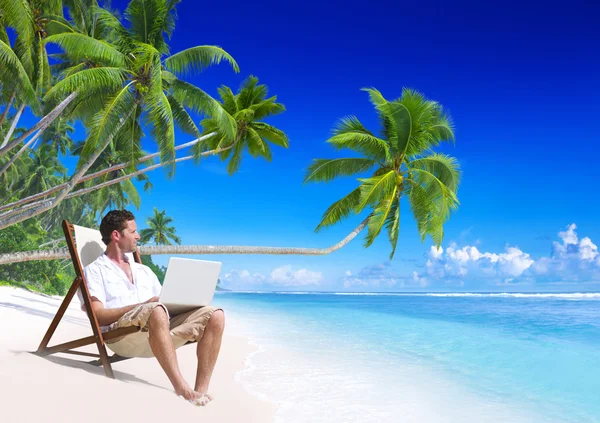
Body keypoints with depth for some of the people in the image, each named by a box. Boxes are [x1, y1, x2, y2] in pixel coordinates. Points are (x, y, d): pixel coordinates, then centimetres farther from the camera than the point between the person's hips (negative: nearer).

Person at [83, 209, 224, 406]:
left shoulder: (144, 270, 31)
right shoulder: (95, 270, 12)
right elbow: (98, 316, -4)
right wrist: (143, 305, -15)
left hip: (159, 326, 6)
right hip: (121, 334, -6)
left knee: (215, 315, -16)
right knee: (156, 310, -40)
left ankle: (201, 390, -24)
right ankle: (181, 388, -39)